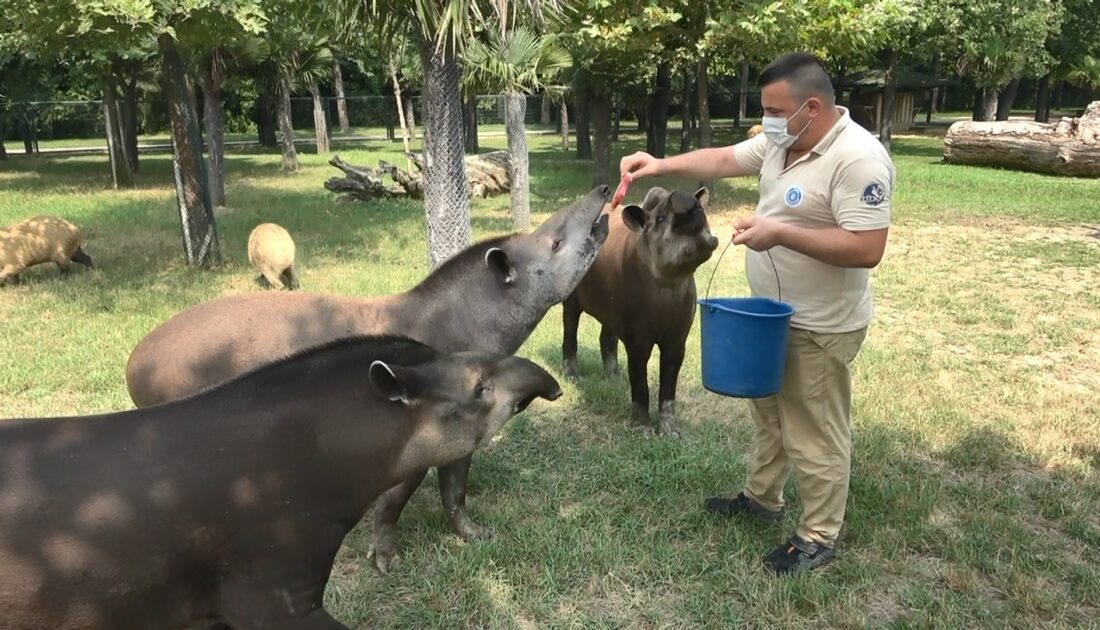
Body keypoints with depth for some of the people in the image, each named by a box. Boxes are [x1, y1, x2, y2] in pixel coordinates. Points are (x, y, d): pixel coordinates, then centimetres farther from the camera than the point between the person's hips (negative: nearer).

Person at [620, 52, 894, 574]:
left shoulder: (858, 159, -26)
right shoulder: (781, 141, 1)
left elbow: (866, 249, -30)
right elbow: (723, 160, 11)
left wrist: (780, 233, -31)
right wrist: (661, 165, -2)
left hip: (819, 329, -9)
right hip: (773, 315, 9)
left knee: (814, 433, 5)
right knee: (770, 413, 24)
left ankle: (818, 537, 23)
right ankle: (761, 497, 44)